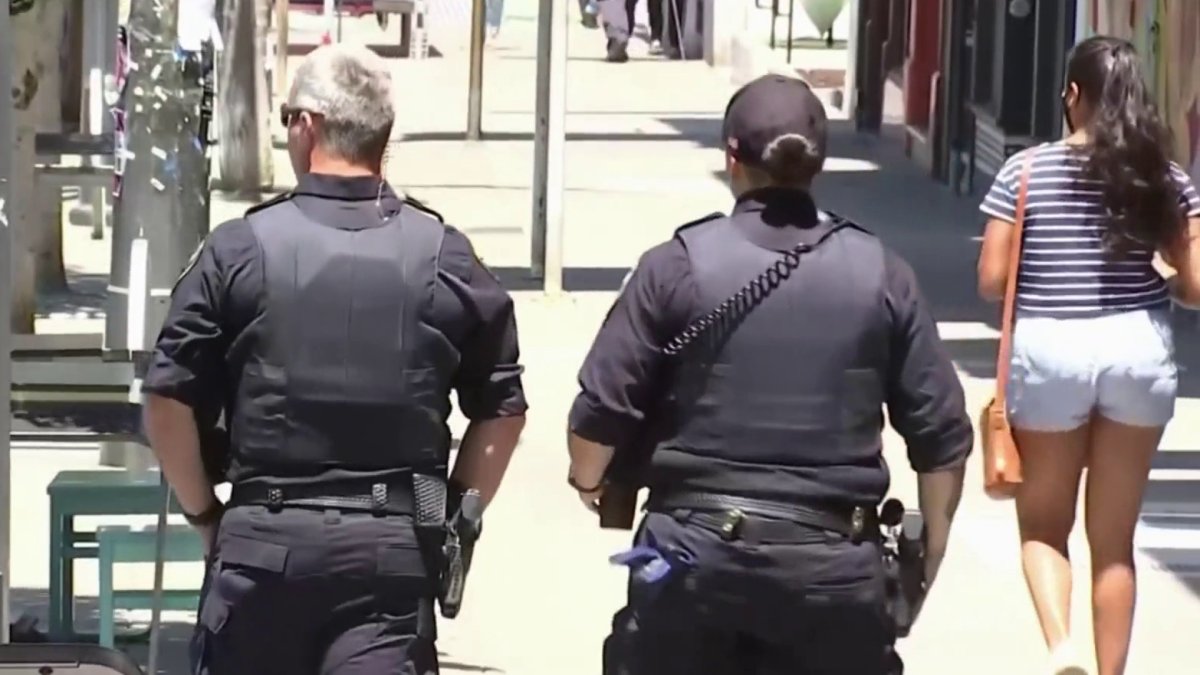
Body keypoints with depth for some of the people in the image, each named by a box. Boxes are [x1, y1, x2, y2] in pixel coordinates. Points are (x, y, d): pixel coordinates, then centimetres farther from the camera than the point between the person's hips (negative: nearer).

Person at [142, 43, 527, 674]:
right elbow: (502, 410, 7)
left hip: (264, 537, 0)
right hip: (395, 548, 1)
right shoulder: (445, 255, 2)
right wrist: (454, 516, 16)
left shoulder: (240, 248, -3)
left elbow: (168, 400, -2)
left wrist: (204, 513, 10)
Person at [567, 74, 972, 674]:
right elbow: (942, 433, 2)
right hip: (831, 565, 1)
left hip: (695, 554, -1)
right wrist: (928, 555, 15)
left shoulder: (679, 264, -5)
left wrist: (589, 483, 16)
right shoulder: (879, 274, 1)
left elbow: (602, 410, -5)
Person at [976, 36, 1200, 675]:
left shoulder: (1025, 172, -5)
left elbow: (991, 279, -5)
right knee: (1114, 537, 12)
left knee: (1043, 524, 14)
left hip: (1050, 352, -2)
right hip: (1139, 351, 2)